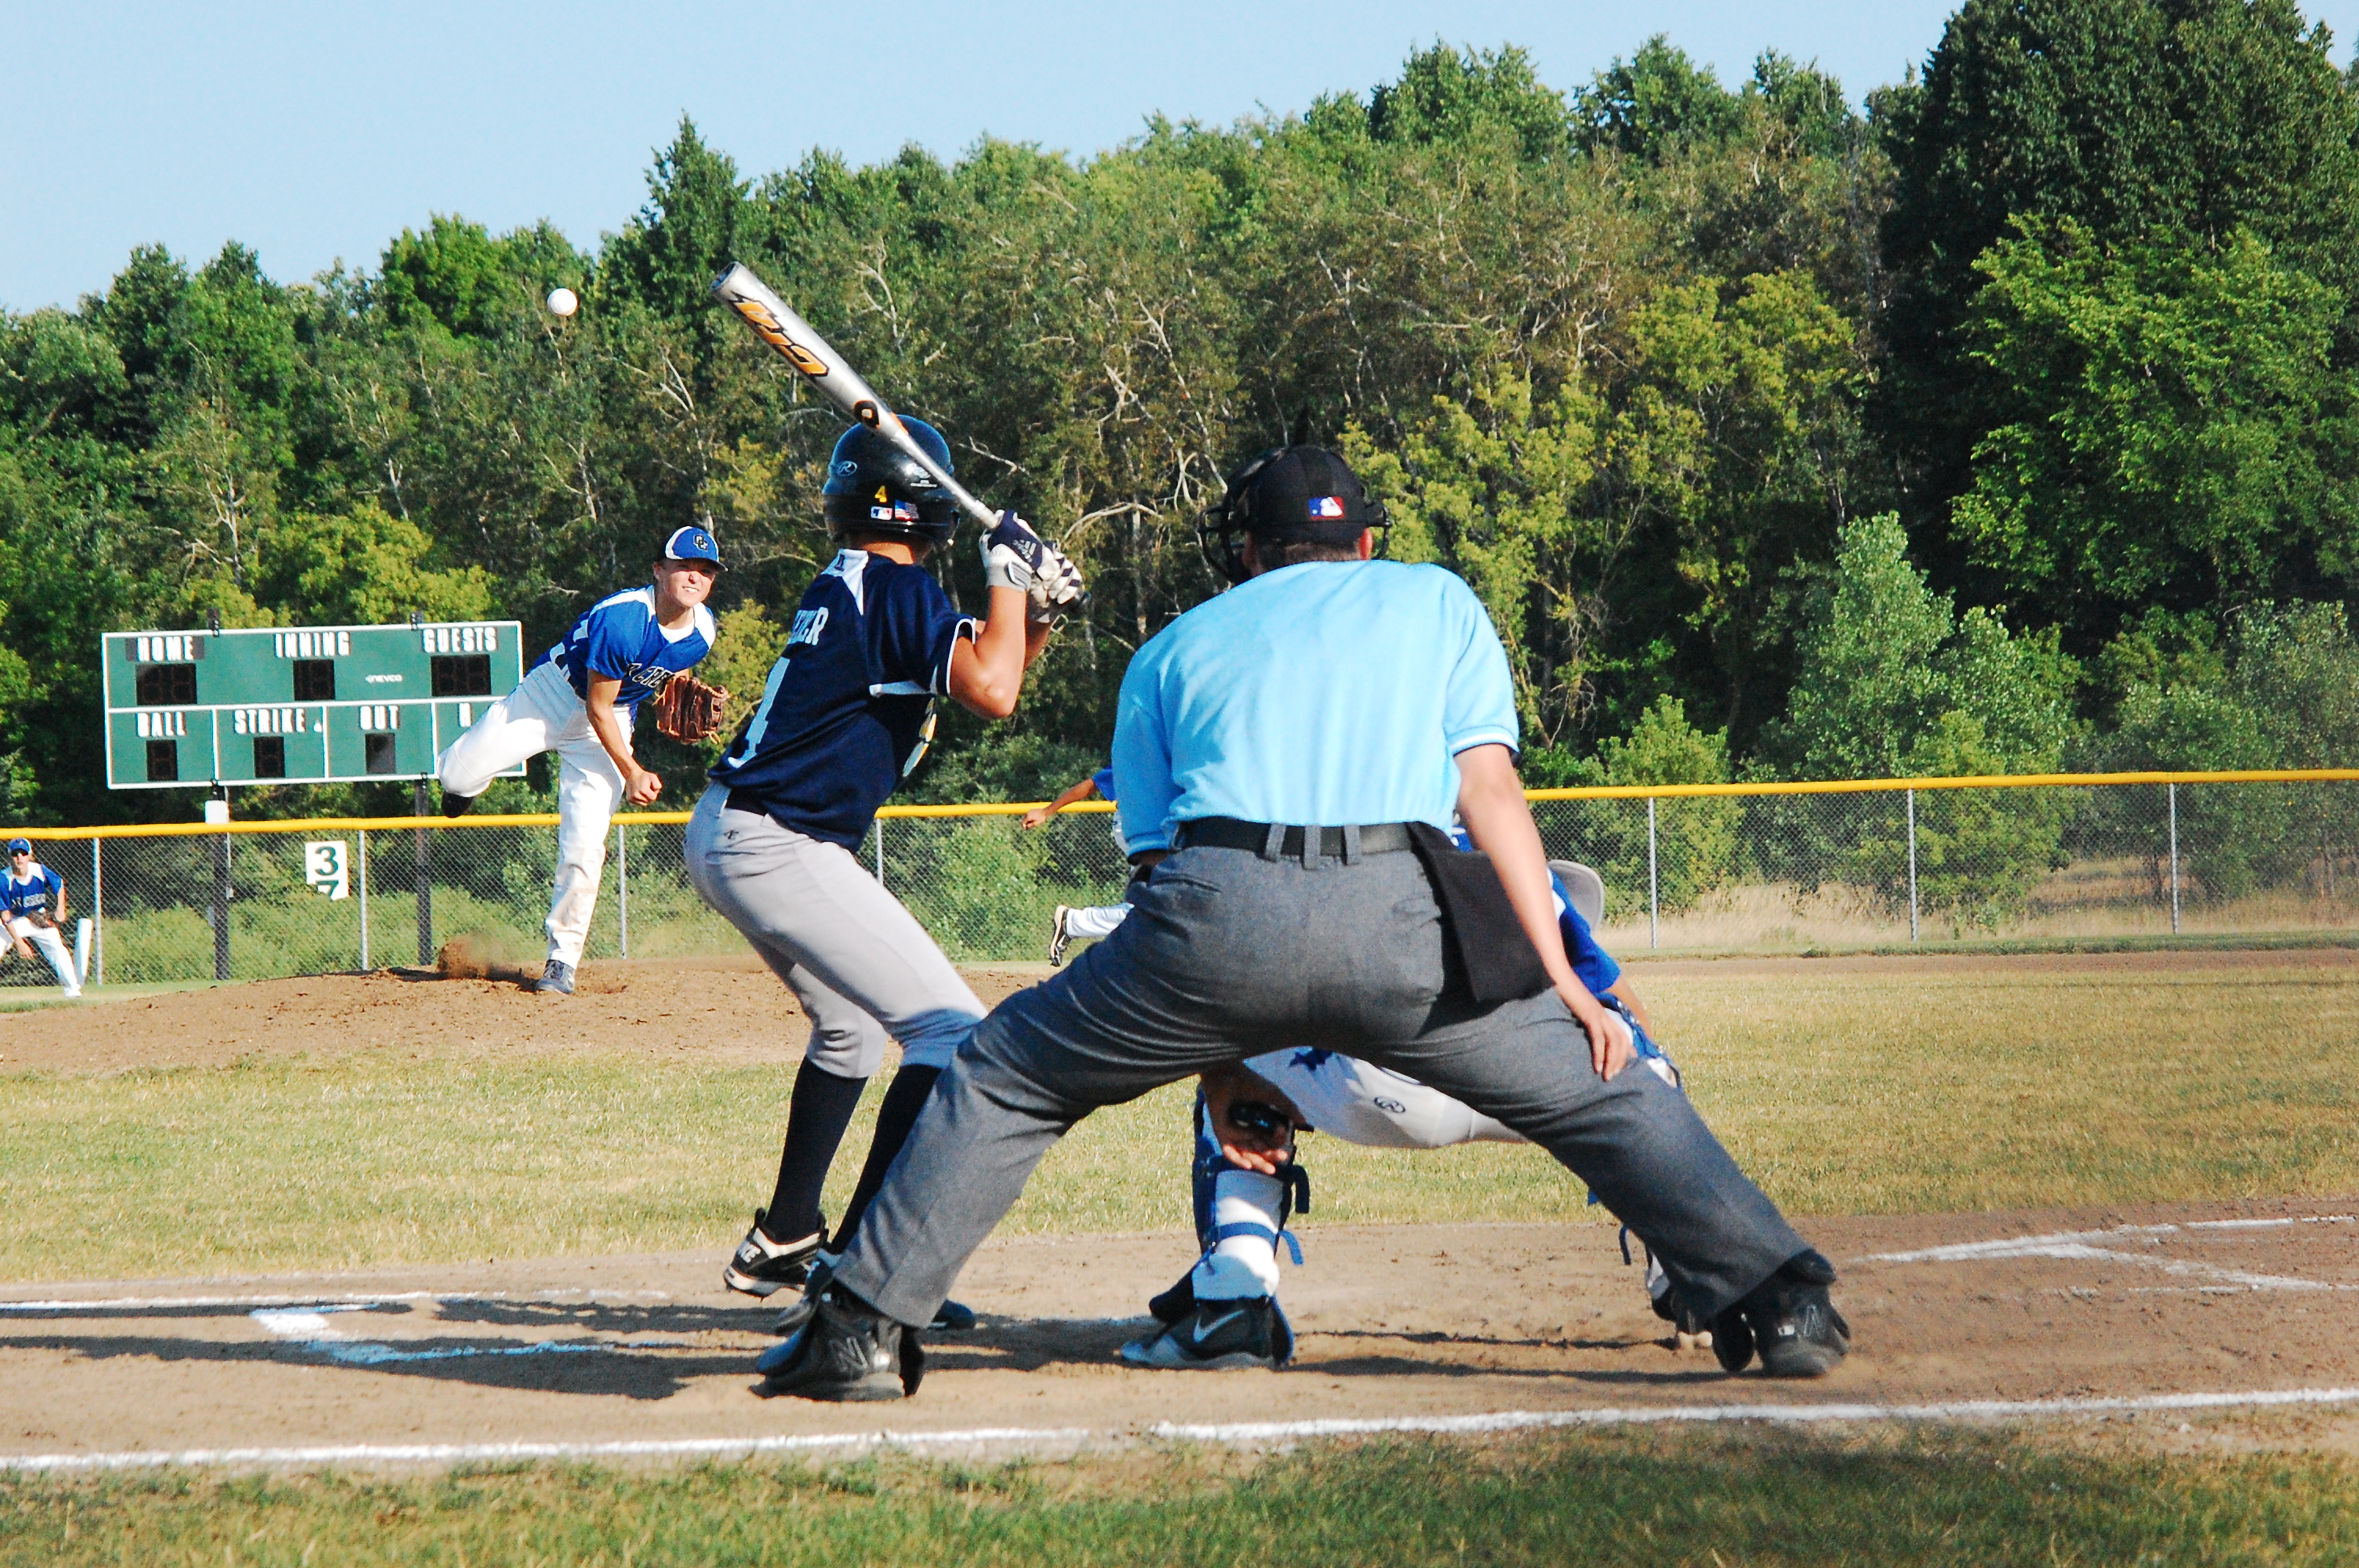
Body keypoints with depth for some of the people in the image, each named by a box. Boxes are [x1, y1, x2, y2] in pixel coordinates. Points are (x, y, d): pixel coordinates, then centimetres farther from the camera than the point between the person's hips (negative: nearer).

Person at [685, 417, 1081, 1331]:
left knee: (852, 1028, 31)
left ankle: (782, 1242, 38)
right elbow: (991, 695, -21)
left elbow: (979, 670, 22)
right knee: (952, 1033, -13)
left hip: (725, 839, 10)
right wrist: (1009, 574, -8)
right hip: (782, 848, -10)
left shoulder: (843, 586, 15)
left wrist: (1035, 615, 5)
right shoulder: (895, 587, -13)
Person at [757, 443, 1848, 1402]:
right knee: (1603, 1086, 16)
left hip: (1217, 908, 1)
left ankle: (863, 1326, 12)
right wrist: (1557, 977, 7)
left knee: (1002, 1081, 20)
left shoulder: (1172, 651, 31)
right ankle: (1780, 1303, 5)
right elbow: (1490, 789, 13)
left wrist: (1216, 1063, 27)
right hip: (1400, 918, -1)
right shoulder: (1437, 601, 28)